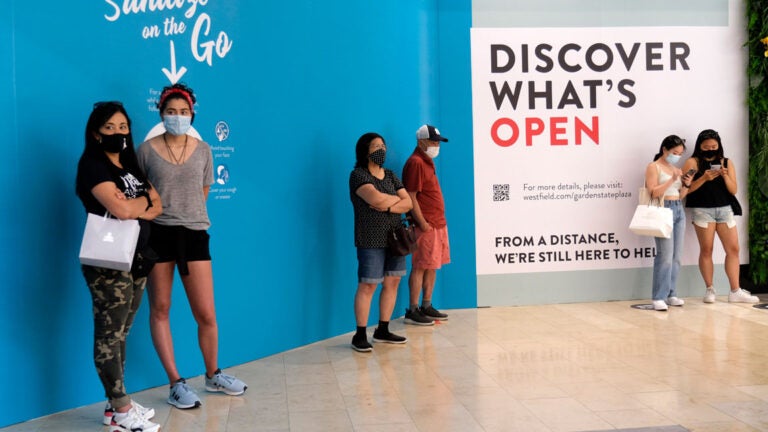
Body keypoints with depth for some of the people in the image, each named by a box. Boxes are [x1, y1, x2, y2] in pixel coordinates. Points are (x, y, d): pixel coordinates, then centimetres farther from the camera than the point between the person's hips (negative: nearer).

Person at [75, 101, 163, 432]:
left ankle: (116, 404, 17)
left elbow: (157, 207, 12)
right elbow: (121, 209, -22)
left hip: (136, 259, 8)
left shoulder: (130, 165, 17)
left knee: (121, 334, 11)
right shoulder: (92, 165, -8)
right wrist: (145, 198, -2)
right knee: (108, 335, -3)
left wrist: (137, 207, -9)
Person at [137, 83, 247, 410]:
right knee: (160, 309, 5)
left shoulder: (203, 150, 5)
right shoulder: (146, 150, -1)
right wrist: (163, 212, 1)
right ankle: (176, 383, 17)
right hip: (158, 234, -1)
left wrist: (187, 213, 7)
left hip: (194, 234, 1)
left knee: (206, 314, 2)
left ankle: (213, 375, 25)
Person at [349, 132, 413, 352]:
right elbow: (376, 198, -22)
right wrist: (396, 198, -3)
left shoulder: (390, 175, 15)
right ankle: (360, 335, 0)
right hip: (371, 240, -7)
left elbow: (408, 203, 7)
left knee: (392, 282, 7)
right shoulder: (358, 175, -6)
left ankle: (383, 330, 19)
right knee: (367, 285, -7)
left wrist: (388, 206, -12)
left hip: (395, 237, 7)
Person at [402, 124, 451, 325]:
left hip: (438, 224, 9)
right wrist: (423, 223, -19)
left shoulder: (427, 161, 18)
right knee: (420, 267, -5)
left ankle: (427, 307, 20)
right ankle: (412, 311, 1)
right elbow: (411, 197, -18)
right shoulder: (415, 163, -12)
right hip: (426, 226, -9)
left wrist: (439, 222, 16)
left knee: (432, 267, 12)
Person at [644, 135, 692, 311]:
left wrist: (686, 185, 1)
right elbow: (653, 193, -11)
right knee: (665, 255, -14)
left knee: (677, 256, 5)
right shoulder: (653, 167, -1)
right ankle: (658, 297, -12)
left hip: (679, 210, 7)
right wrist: (672, 180, -16)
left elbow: (680, 196, 19)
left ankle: (671, 294, 11)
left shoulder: (677, 169, 17)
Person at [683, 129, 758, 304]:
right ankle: (710, 290, 10)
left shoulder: (727, 162, 9)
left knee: (733, 249, 1)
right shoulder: (693, 162, -1)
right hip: (702, 210, -4)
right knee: (706, 250, 1)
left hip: (725, 209, 4)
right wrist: (704, 178, -19)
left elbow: (733, 190, 6)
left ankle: (735, 291, 6)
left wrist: (725, 176, -12)